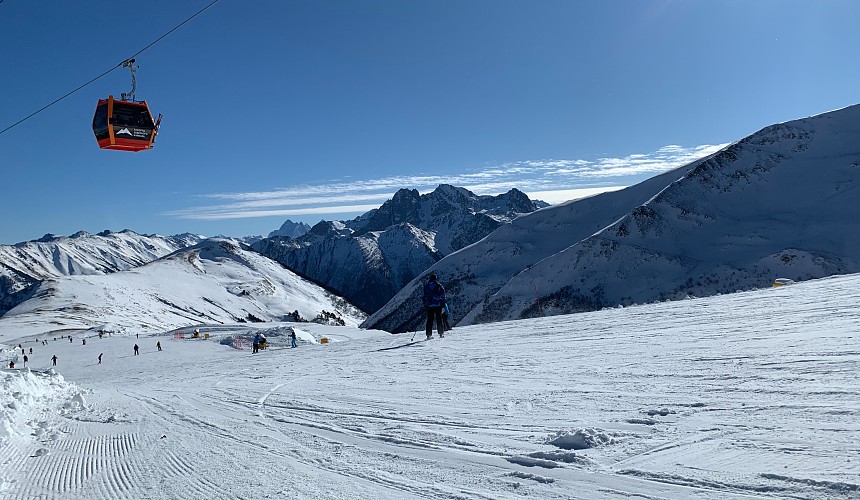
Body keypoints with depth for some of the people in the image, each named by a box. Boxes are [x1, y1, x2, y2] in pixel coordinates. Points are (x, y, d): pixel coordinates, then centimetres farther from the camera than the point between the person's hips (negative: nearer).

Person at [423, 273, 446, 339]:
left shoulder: (426, 286, 7)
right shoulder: (439, 285, 3)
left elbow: (424, 297, 8)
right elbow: (443, 296, 1)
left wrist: (425, 306, 13)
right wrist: (443, 305, 3)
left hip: (429, 305, 1)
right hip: (438, 305, -1)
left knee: (429, 320, 4)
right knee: (439, 319, 5)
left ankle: (429, 335, -1)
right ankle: (441, 333, 4)